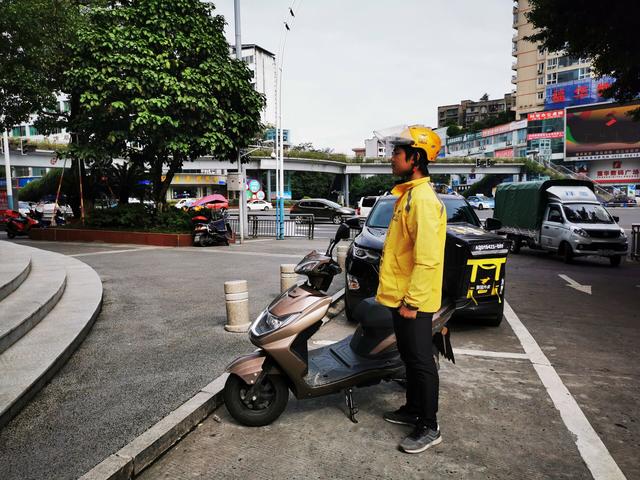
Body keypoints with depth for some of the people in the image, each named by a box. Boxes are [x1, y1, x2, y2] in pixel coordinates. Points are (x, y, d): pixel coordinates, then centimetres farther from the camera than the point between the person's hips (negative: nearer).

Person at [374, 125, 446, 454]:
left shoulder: (423, 199, -19)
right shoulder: (408, 194, 13)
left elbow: (427, 259, -25)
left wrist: (411, 301, -23)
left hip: (412, 300, -10)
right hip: (400, 296, 10)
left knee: (420, 361, 2)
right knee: (409, 358, 20)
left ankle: (429, 427, 16)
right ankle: (413, 409, 36)